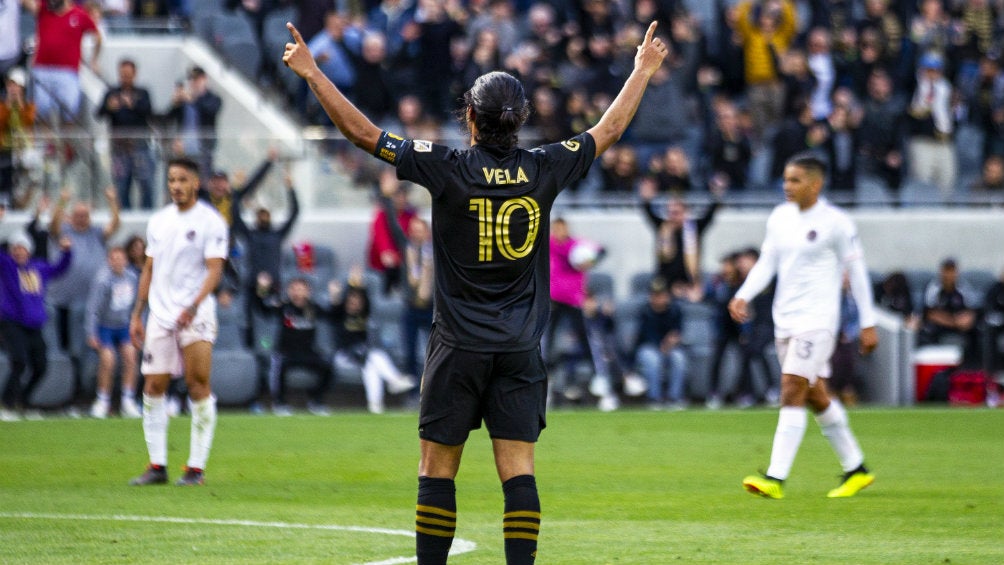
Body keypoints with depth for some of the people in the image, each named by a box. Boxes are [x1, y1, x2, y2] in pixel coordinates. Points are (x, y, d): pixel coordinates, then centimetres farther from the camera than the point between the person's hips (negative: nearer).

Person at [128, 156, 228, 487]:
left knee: (198, 385, -8)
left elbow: (214, 270, -12)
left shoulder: (210, 221, -4)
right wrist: (137, 314, 15)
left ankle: (197, 467, -4)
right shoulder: (158, 221, 13)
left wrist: (193, 307, -26)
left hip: (195, 316, -5)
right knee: (153, 387, 1)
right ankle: (157, 465, 7)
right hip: (160, 313, 5)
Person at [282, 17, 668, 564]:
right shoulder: (543, 169, -1)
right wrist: (641, 72, 30)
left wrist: (312, 73, 3)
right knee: (518, 472, 0)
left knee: (437, 472, 4)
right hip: (520, 350, 3)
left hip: (458, 349, -2)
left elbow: (364, 133, -5)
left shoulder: (449, 168, -9)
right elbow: (608, 130, 16)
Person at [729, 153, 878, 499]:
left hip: (817, 320, -7)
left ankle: (776, 478, -20)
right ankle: (856, 469, 26)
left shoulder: (835, 222, -8)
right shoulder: (780, 217, 10)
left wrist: (868, 324, -2)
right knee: (815, 397, 13)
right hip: (785, 320, 7)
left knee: (792, 391, -16)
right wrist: (743, 296, -4)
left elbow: (856, 271, -3)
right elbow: (766, 263, 12)